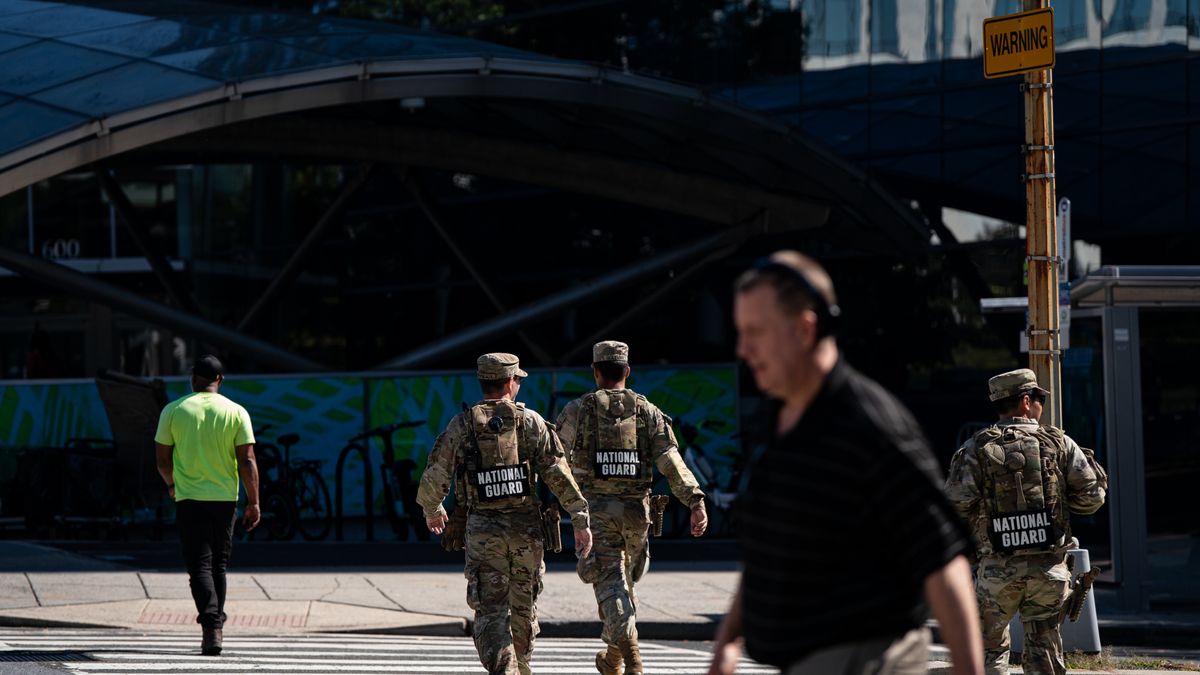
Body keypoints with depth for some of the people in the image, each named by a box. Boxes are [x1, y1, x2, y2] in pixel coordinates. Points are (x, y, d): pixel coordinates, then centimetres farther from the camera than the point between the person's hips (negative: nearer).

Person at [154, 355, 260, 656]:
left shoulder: (174, 411, -3)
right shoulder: (236, 413, -2)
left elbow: (162, 459, 3)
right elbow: (247, 461, -5)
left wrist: (172, 484, 22)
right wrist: (253, 503, 0)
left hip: (189, 498, -2)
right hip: (225, 498, 2)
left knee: (200, 565, -4)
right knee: (218, 565, 15)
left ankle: (211, 626, -23)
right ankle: (214, 628, 21)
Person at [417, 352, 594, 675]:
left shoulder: (461, 426, -1)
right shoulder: (531, 422, -1)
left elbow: (434, 479, -1)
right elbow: (559, 474, -6)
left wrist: (432, 511, 20)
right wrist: (580, 519, -3)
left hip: (483, 530, -1)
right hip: (527, 528, 1)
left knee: (491, 612, -2)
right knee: (523, 606, 19)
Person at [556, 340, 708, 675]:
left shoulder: (578, 409, -1)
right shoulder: (648, 412, 4)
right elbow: (671, 461, -7)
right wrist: (696, 502, -13)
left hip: (596, 508, -3)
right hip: (636, 509, 3)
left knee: (610, 584, -7)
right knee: (624, 579, 22)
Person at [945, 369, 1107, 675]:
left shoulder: (977, 449, -2)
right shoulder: (1058, 443, 0)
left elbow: (956, 505, -8)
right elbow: (1091, 496, 0)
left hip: (998, 569, 0)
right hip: (1049, 569, 0)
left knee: (990, 649, 12)